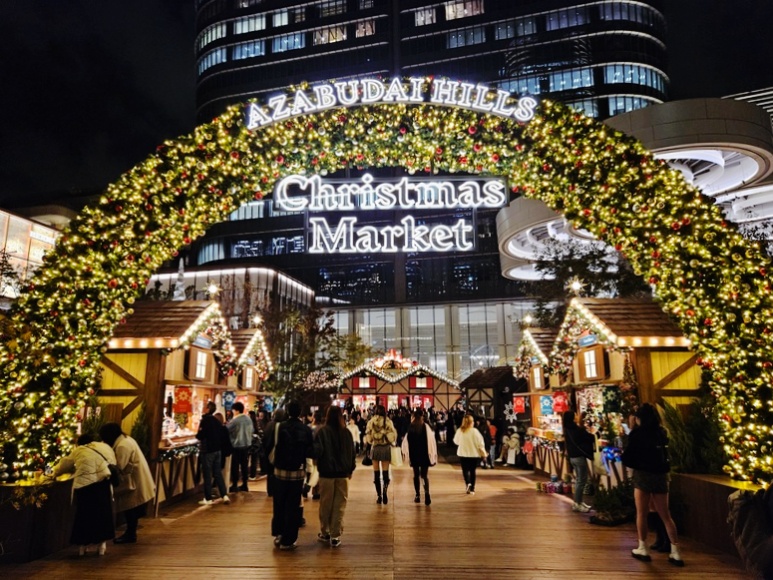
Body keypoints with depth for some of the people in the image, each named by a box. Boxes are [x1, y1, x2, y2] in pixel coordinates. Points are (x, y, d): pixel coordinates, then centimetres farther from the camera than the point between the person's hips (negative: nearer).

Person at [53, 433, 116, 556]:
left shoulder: (77, 451, 23)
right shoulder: (105, 447, 24)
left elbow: (65, 465, 38)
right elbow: (113, 465, 21)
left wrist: (55, 473, 57)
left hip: (83, 484, 0)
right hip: (103, 483, 0)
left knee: (84, 514, 15)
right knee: (103, 513, 14)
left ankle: (83, 546, 25)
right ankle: (102, 545, 19)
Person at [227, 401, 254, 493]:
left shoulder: (234, 420, -18)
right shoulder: (249, 419, 3)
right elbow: (252, 431, 13)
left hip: (237, 446, -6)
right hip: (247, 445, 6)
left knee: (235, 466, 4)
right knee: (245, 465, 12)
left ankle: (234, 486, 9)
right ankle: (245, 485, 17)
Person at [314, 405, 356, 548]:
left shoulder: (322, 431, -12)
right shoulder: (346, 432, -1)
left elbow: (317, 450, -19)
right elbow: (352, 452, 6)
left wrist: (317, 462, 2)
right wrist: (350, 469, 18)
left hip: (326, 472, -2)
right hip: (343, 473, 2)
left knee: (325, 504, 13)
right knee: (339, 505, 8)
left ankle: (325, 533, 25)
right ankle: (335, 536, 8)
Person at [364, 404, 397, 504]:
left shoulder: (371, 422, -5)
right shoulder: (388, 421, -6)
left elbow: (368, 437, -1)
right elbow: (393, 436, -5)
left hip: (375, 448, 0)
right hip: (386, 448, 0)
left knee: (376, 472, 8)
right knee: (385, 472, 5)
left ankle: (379, 495, 8)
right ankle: (384, 492, -14)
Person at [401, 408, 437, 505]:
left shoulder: (410, 427, -4)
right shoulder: (426, 427, -9)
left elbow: (406, 442, 0)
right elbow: (431, 441, -8)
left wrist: (407, 453, 11)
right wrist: (432, 454, 0)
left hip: (413, 454, 2)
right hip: (424, 454, -1)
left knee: (416, 475, 15)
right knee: (425, 475, 2)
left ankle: (417, 496, 15)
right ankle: (426, 493, -20)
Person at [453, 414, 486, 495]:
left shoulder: (460, 431, -6)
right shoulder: (474, 431, -15)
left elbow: (456, 441, 8)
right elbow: (480, 443, -12)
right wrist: (484, 452, 0)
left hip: (463, 453, 1)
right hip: (474, 454, -1)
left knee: (465, 469, 12)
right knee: (472, 471, 12)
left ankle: (467, 483, -14)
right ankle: (472, 489, 13)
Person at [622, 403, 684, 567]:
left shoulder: (638, 433, -8)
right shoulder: (661, 432, 5)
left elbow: (627, 458, -7)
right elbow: (664, 454, 15)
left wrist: (635, 462, 12)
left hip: (643, 475, -5)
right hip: (661, 475, 5)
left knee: (641, 513, 7)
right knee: (665, 515, 12)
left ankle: (643, 549, 13)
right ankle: (675, 552, 12)